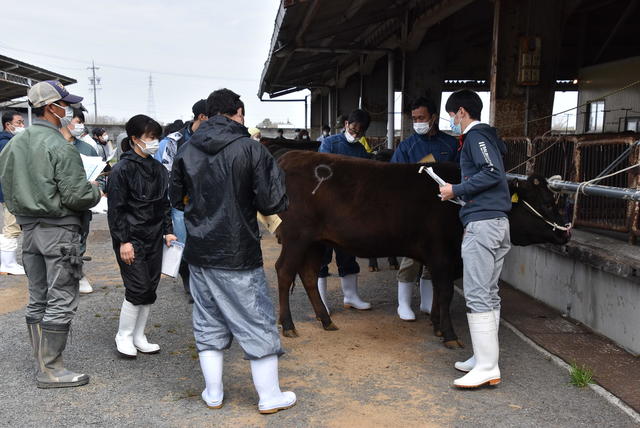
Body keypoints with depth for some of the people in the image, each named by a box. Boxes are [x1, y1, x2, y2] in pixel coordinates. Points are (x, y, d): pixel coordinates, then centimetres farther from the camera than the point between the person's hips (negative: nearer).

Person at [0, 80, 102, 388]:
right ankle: (50, 371, 5)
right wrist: (96, 191, 0)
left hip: (29, 229, 9)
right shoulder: (59, 146, -16)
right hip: (59, 229, -9)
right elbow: (77, 195, -19)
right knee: (61, 302, -1)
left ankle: (42, 363, 25)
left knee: (37, 300, 15)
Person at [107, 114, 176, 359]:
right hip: (132, 239, -7)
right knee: (138, 288, -7)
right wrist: (123, 241, -16)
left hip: (154, 238, 7)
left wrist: (168, 231, 9)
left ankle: (139, 337, 22)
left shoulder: (158, 169, 11)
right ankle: (124, 336, 13)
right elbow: (116, 208, -12)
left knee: (150, 289, 9)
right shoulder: (123, 169, -11)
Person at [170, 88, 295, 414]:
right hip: (239, 255, -5)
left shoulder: (187, 150, 2)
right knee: (258, 324, 8)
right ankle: (270, 397, 18)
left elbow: (177, 199, 14)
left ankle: (213, 393, 27)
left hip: (198, 253, 5)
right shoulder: (251, 149, -12)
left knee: (207, 323, 17)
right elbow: (273, 203, -13)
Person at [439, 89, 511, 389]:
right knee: (489, 293, 12)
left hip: (482, 222, -10)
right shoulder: (486, 136, 23)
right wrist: (459, 192, 18)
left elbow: (492, 173, -19)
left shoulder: (476, 136, -6)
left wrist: (456, 190, -11)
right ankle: (485, 358, 19)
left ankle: (487, 368, -8)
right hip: (498, 222, 10)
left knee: (477, 295, -10)